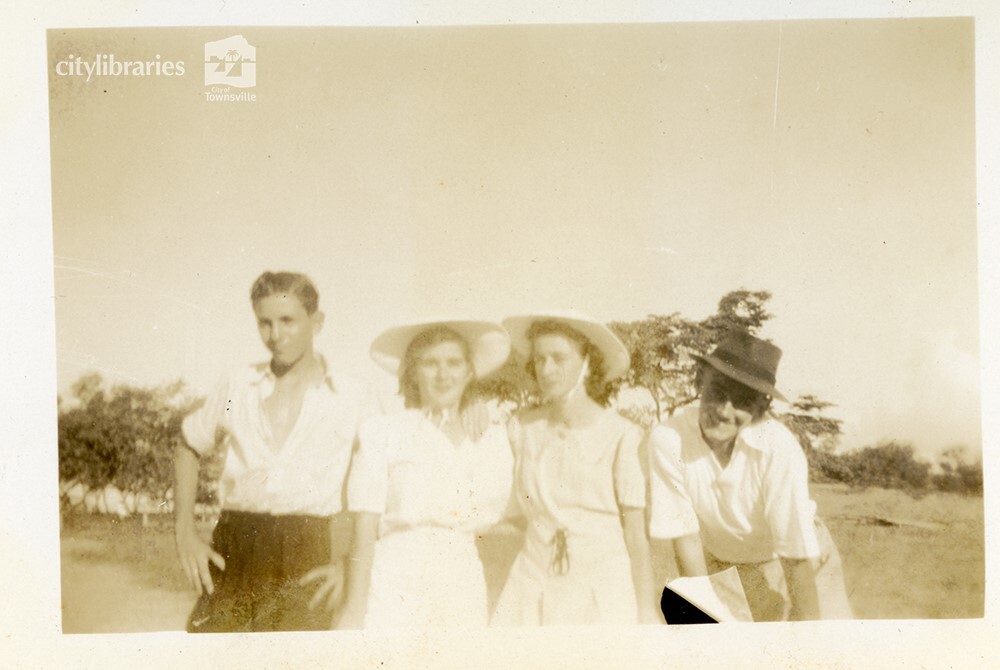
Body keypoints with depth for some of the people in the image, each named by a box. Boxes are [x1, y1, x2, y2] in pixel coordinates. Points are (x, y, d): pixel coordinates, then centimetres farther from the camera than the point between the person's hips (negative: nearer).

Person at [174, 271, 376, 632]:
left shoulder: (351, 399, 5)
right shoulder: (238, 385, 12)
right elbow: (189, 450, 24)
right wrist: (185, 533, 10)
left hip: (306, 559, -2)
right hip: (232, 552, 2)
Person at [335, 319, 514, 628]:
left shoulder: (494, 437, 10)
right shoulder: (383, 432, 0)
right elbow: (364, 531, -3)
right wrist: (354, 609, -7)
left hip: (465, 589, 3)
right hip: (394, 588, -3)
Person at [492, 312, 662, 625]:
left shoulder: (621, 435, -6)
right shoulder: (522, 429, 4)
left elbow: (636, 530, -3)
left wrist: (647, 608, -3)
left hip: (603, 586, -3)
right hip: (534, 585, 3)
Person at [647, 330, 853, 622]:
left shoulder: (779, 448, -32)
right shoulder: (667, 439, -28)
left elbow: (799, 557, -27)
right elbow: (684, 535, -19)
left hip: (789, 558, -1)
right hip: (722, 563, 1)